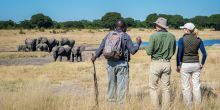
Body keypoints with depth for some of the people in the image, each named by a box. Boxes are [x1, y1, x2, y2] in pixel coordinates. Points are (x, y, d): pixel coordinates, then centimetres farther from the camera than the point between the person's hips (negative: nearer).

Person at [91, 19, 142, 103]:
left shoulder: (109, 35, 6)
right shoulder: (126, 36, -6)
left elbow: (101, 47, 5)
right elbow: (132, 51, -7)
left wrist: (95, 56, 19)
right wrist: (138, 43, 11)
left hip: (110, 63, 5)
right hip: (122, 64, -4)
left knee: (111, 84, 14)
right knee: (122, 85, 1)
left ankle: (111, 100, 19)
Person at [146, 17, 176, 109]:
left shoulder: (154, 36, -11)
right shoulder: (172, 36, 2)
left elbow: (149, 52, -11)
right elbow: (173, 51, 11)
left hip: (156, 63, -4)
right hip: (167, 63, 4)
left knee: (153, 87, 5)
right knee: (166, 88, 11)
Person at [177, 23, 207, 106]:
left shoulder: (182, 39, -11)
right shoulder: (198, 39, 0)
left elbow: (179, 54, -13)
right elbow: (204, 54, -1)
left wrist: (178, 65, -3)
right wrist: (202, 64, 12)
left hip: (185, 65, -4)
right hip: (196, 64, 4)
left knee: (186, 86, 7)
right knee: (196, 85, 11)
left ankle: (188, 105, 11)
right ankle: (198, 104, 16)